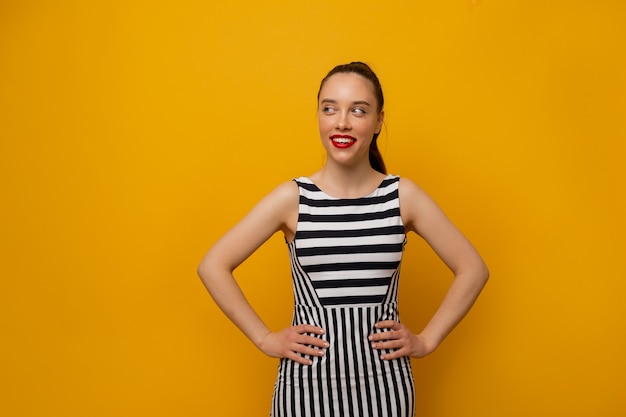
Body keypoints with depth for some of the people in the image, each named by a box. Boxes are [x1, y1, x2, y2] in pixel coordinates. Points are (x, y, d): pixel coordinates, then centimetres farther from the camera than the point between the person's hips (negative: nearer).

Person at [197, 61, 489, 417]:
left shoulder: (404, 196, -2)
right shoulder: (291, 198, -5)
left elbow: (473, 269, 4)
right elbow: (213, 267, -2)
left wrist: (426, 341, 0)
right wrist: (265, 339, -4)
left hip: (383, 382, 1)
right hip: (307, 383, 0)